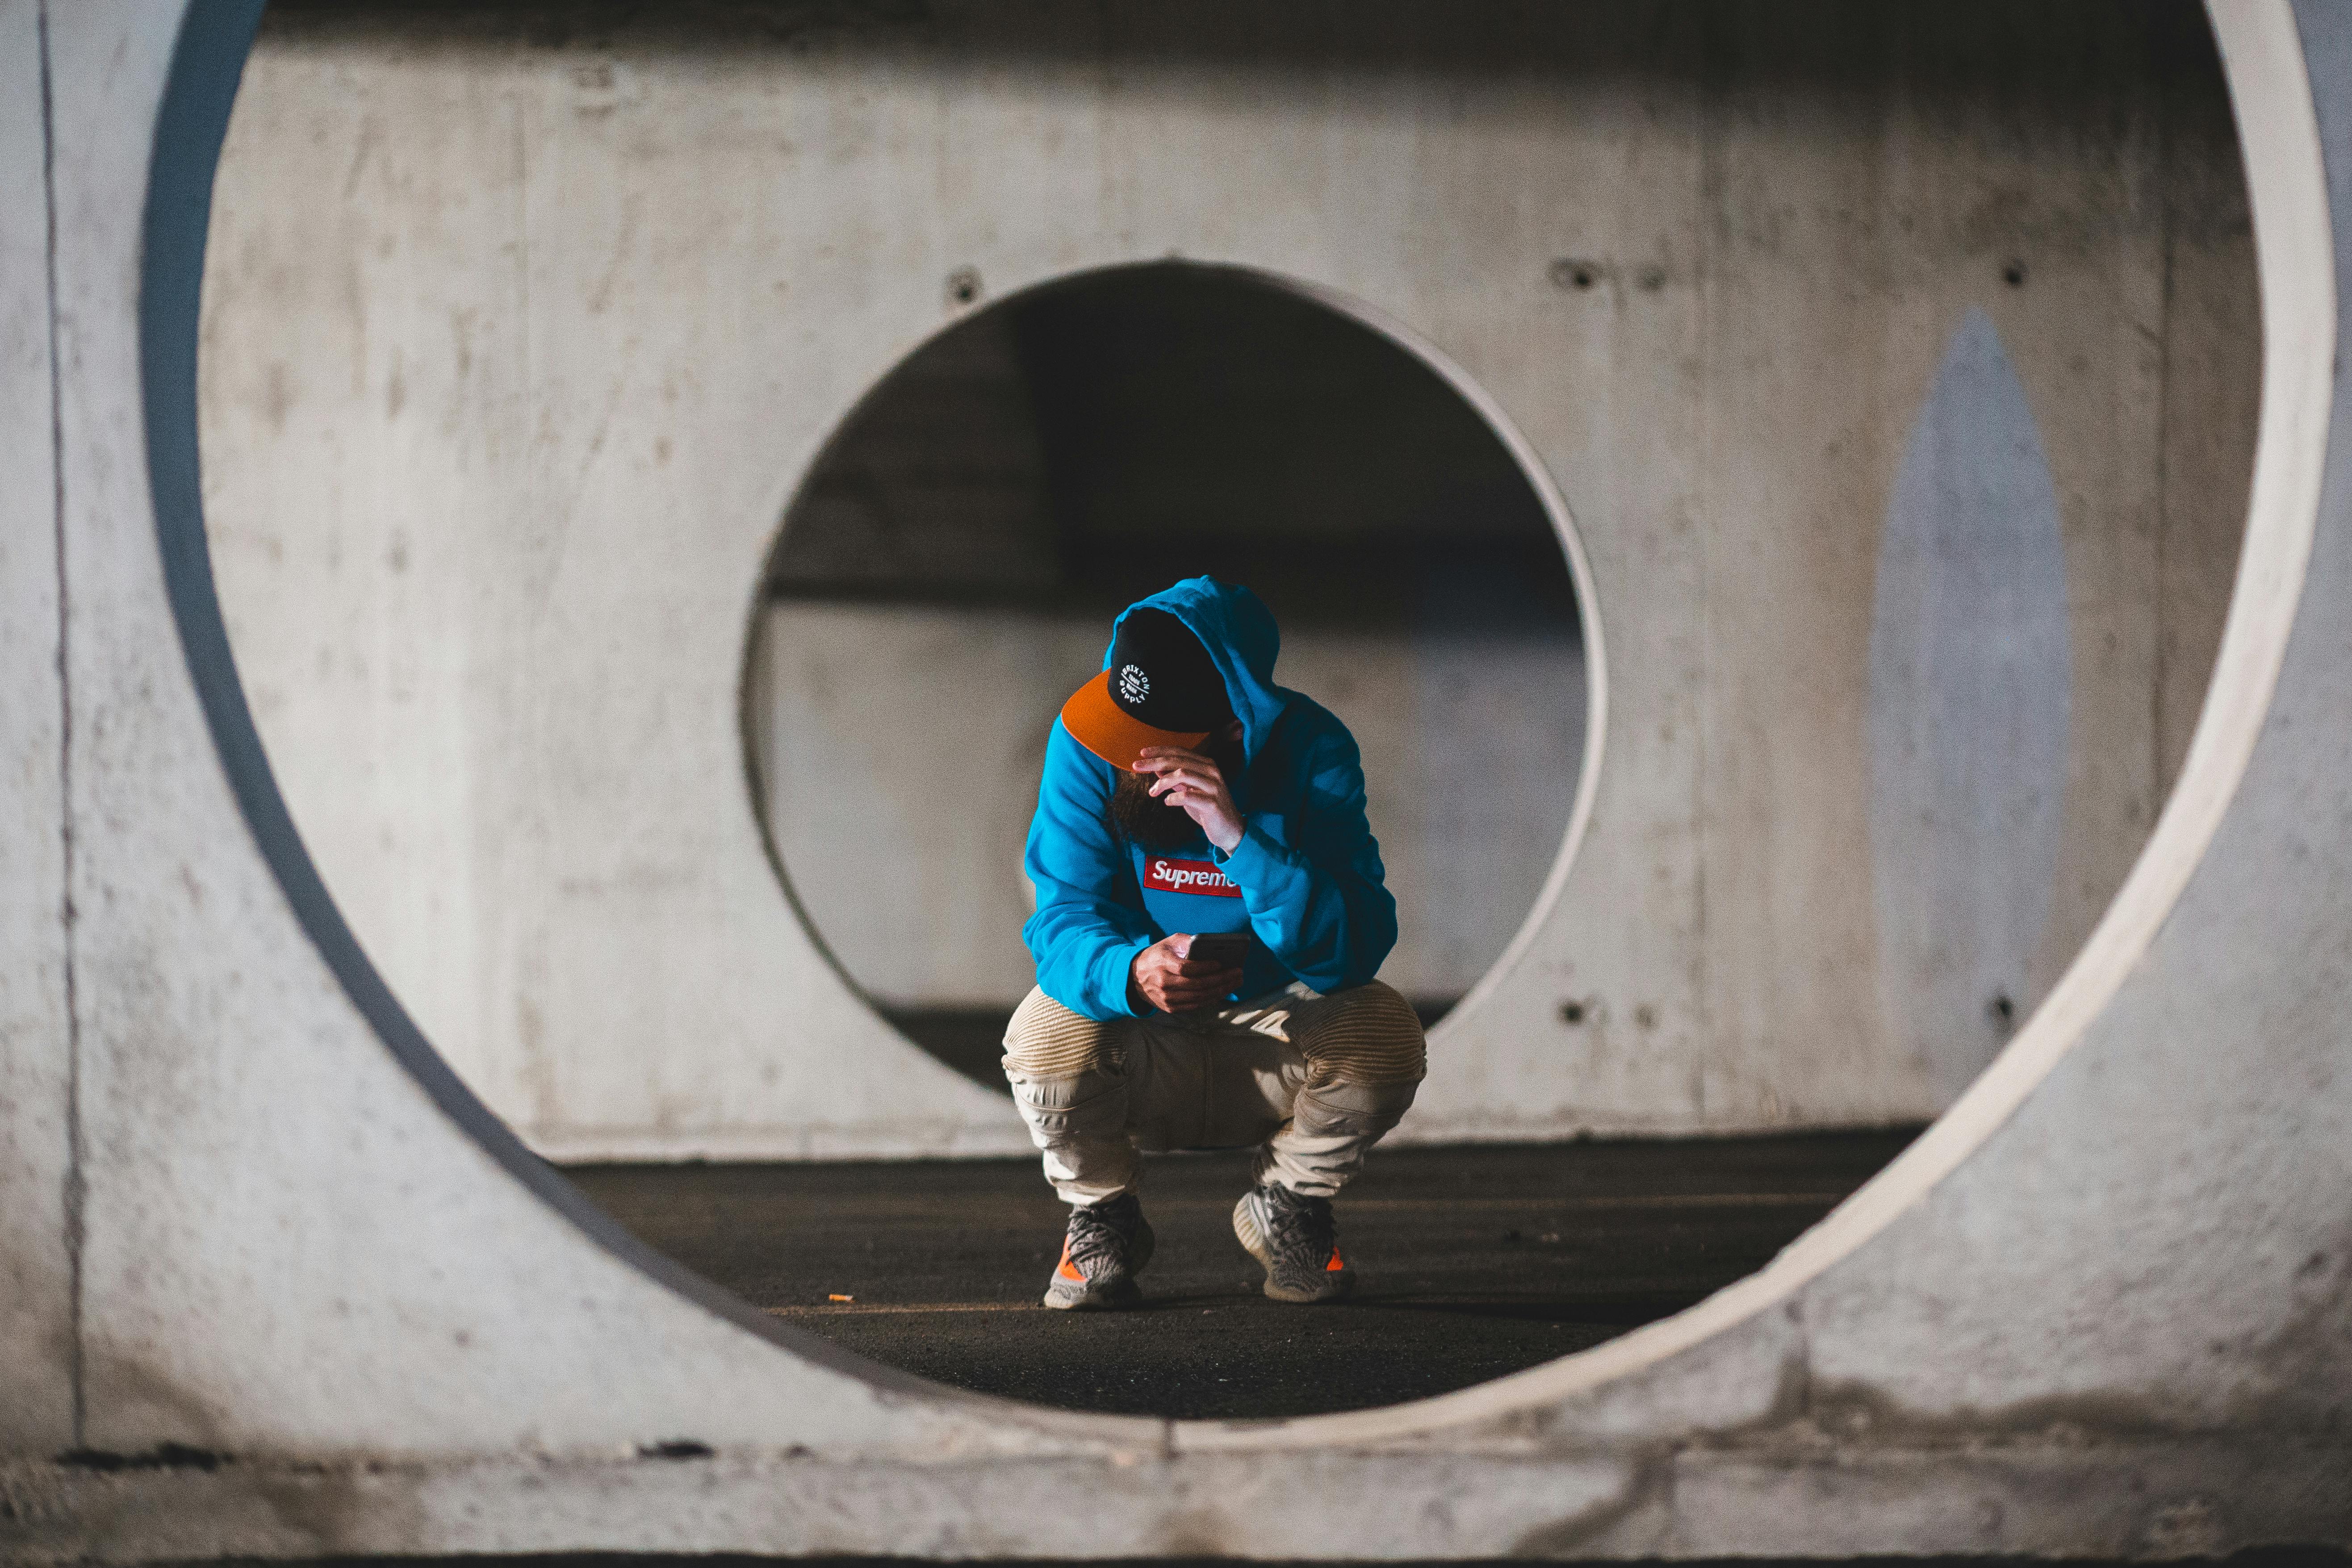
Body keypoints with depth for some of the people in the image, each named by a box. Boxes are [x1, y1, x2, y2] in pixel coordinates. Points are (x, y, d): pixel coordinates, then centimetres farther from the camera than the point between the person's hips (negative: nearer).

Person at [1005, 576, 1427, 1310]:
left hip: (1277, 1044, 0)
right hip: (1140, 1058, 0)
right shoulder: (1085, 742, -17)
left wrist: (1238, 838, -42)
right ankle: (1102, 1217, 3)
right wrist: (1132, 973, -43)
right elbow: (1065, 918, -19)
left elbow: (1355, 948, -28)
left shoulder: (1311, 750, -19)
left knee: (1385, 1031, -29)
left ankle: (1284, 1207, 4)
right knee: (1047, 1034, -32)